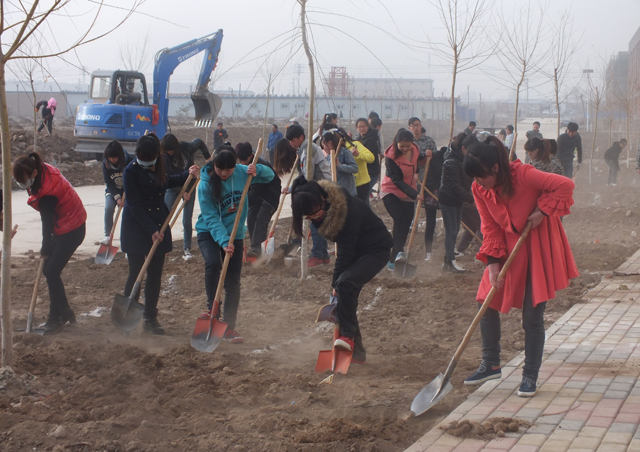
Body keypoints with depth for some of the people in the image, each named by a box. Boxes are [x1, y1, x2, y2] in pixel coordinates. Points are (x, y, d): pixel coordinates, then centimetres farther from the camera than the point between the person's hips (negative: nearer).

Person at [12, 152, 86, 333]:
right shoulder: (43, 170, -7)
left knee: (51, 271, -8)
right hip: (63, 227, 9)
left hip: (72, 230, -9)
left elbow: (47, 223, -18)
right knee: (49, 270, 9)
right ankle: (65, 312, 20)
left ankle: (56, 318, 4)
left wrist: (45, 250, -5)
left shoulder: (47, 193, -31)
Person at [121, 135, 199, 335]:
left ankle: (150, 318, 16)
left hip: (159, 228, 5)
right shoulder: (131, 171, -13)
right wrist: (151, 230, -19)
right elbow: (135, 206, -16)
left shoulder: (158, 168, 4)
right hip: (136, 229, -5)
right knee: (136, 273, -1)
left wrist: (187, 174, 16)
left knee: (155, 274, 7)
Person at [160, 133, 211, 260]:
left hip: (189, 187, 0)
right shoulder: (164, 157, -18)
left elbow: (199, 142, 3)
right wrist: (182, 192, -23)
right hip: (173, 189, 0)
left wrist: (208, 157, -1)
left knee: (187, 221, -2)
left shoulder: (187, 148, -18)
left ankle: (187, 249, 8)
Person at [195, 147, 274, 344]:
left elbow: (269, 176, 5)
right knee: (213, 263, -32)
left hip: (235, 233, 3)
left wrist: (257, 170, -18)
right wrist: (224, 241, -33)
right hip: (209, 232, -3)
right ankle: (212, 308, -14)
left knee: (233, 281, 3)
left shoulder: (242, 173, -8)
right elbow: (210, 217, -21)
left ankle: (229, 326, 12)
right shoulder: (206, 184, -18)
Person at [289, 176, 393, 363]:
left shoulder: (348, 208, -33)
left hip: (376, 249, -8)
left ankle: (347, 335, -21)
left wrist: (336, 282, -21)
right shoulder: (320, 210, -10)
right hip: (354, 249, 8)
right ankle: (356, 352, 9)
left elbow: (346, 251, -27)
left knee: (346, 283, -30)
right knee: (343, 291, -1)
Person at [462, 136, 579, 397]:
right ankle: (490, 365, 19)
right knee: (486, 304, 2)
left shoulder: (524, 175, -24)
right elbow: (491, 229, -4)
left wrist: (543, 211, -24)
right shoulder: (479, 190, -8)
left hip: (538, 248, -5)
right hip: (508, 248, 5)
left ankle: (530, 376, 9)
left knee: (532, 315, -4)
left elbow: (566, 185, -22)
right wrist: (493, 262, -13)